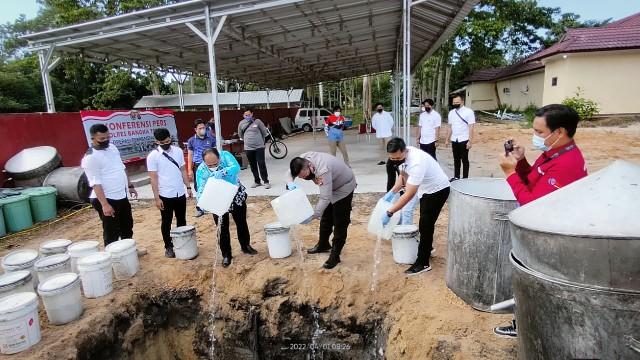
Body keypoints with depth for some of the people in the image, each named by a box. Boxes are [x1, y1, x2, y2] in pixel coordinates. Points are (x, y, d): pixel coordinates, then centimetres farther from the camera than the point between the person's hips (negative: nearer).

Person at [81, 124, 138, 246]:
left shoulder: (112, 147, 6)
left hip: (122, 196, 8)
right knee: (111, 233, 4)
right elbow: (96, 183, -22)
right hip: (107, 199, -8)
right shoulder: (90, 158, -18)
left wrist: (129, 186, 18)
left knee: (127, 227, 21)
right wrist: (105, 204, -25)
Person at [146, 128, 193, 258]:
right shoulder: (152, 156, -10)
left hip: (180, 193, 4)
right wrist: (157, 198, -12)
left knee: (182, 220, 15)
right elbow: (153, 178, -10)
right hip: (165, 195, -4)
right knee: (166, 222, 9)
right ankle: (169, 247, 23)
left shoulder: (178, 151, 2)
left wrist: (188, 187, 6)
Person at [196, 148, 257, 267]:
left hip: (236, 196, 1)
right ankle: (226, 254, 20)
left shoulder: (225, 155, -21)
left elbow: (236, 167, -35)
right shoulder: (201, 170, -19)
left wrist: (222, 172, -51)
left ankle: (245, 246, 36)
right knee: (222, 228, 6)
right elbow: (201, 189, -21)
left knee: (241, 223, 15)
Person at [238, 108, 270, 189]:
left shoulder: (257, 121, -5)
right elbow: (240, 134, 19)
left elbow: (264, 132, 5)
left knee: (261, 164, -4)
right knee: (253, 166, 10)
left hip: (259, 147, -3)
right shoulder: (241, 123, 2)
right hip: (248, 148, 3)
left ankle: (266, 181, 4)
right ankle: (257, 181, 22)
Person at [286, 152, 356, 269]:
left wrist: (312, 216, -41)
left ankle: (335, 256, 6)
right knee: (325, 218, 19)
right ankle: (323, 245, 37)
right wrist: (290, 183, -27)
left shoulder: (323, 170, -42)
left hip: (344, 187, -8)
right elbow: (289, 173, -5)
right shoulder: (302, 160, -20)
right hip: (330, 187, 8)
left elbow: (325, 199, -40)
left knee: (340, 222, -3)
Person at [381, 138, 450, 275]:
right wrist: (392, 192, -5)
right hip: (427, 189, 9)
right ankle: (427, 248, 44)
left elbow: (409, 195, -40)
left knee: (425, 225, -8)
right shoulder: (402, 155, -13)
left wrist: (389, 213, -39)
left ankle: (423, 263, 2)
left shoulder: (416, 163, -39)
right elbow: (403, 174, 6)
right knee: (425, 222, 23)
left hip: (438, 190, -9)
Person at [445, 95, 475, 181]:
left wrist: (470, 141, -15)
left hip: (464, 140, -5)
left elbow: (471, 128, -11)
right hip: (454, 140, 5)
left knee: (464, 160, 5)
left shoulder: (468, 112, -9)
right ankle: (456, 176, 25)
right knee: (456, 159, 14)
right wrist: (447, 139, 10)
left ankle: (465, 178, 14)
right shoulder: (451, 112, 7)